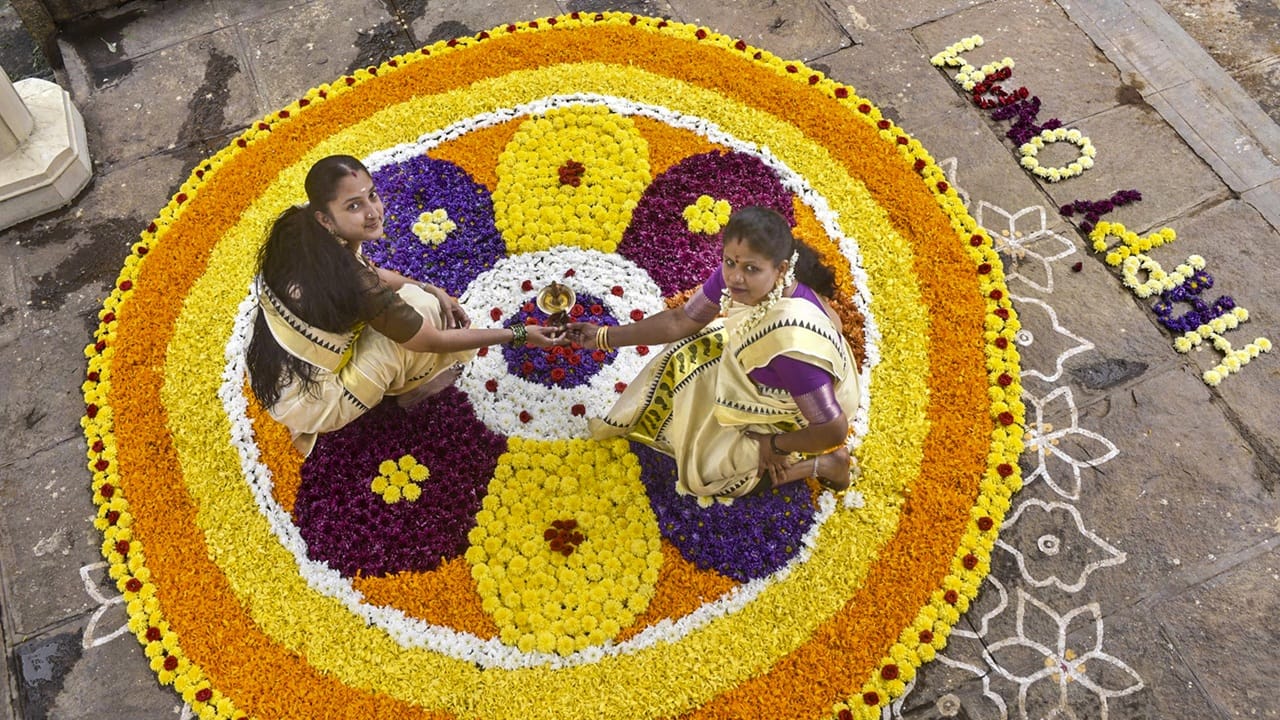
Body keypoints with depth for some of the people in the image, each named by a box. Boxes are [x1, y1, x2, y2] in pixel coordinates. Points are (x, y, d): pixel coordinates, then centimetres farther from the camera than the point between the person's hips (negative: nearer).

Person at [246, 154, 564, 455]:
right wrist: (520, 335, -12)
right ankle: (416, 384, 14)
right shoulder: (354, 283, -31)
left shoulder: (302, 231, -9)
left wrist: (434, 289, 1)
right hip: (308, 404, -7)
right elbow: (435, 341, -19)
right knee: (421, 307, -12)